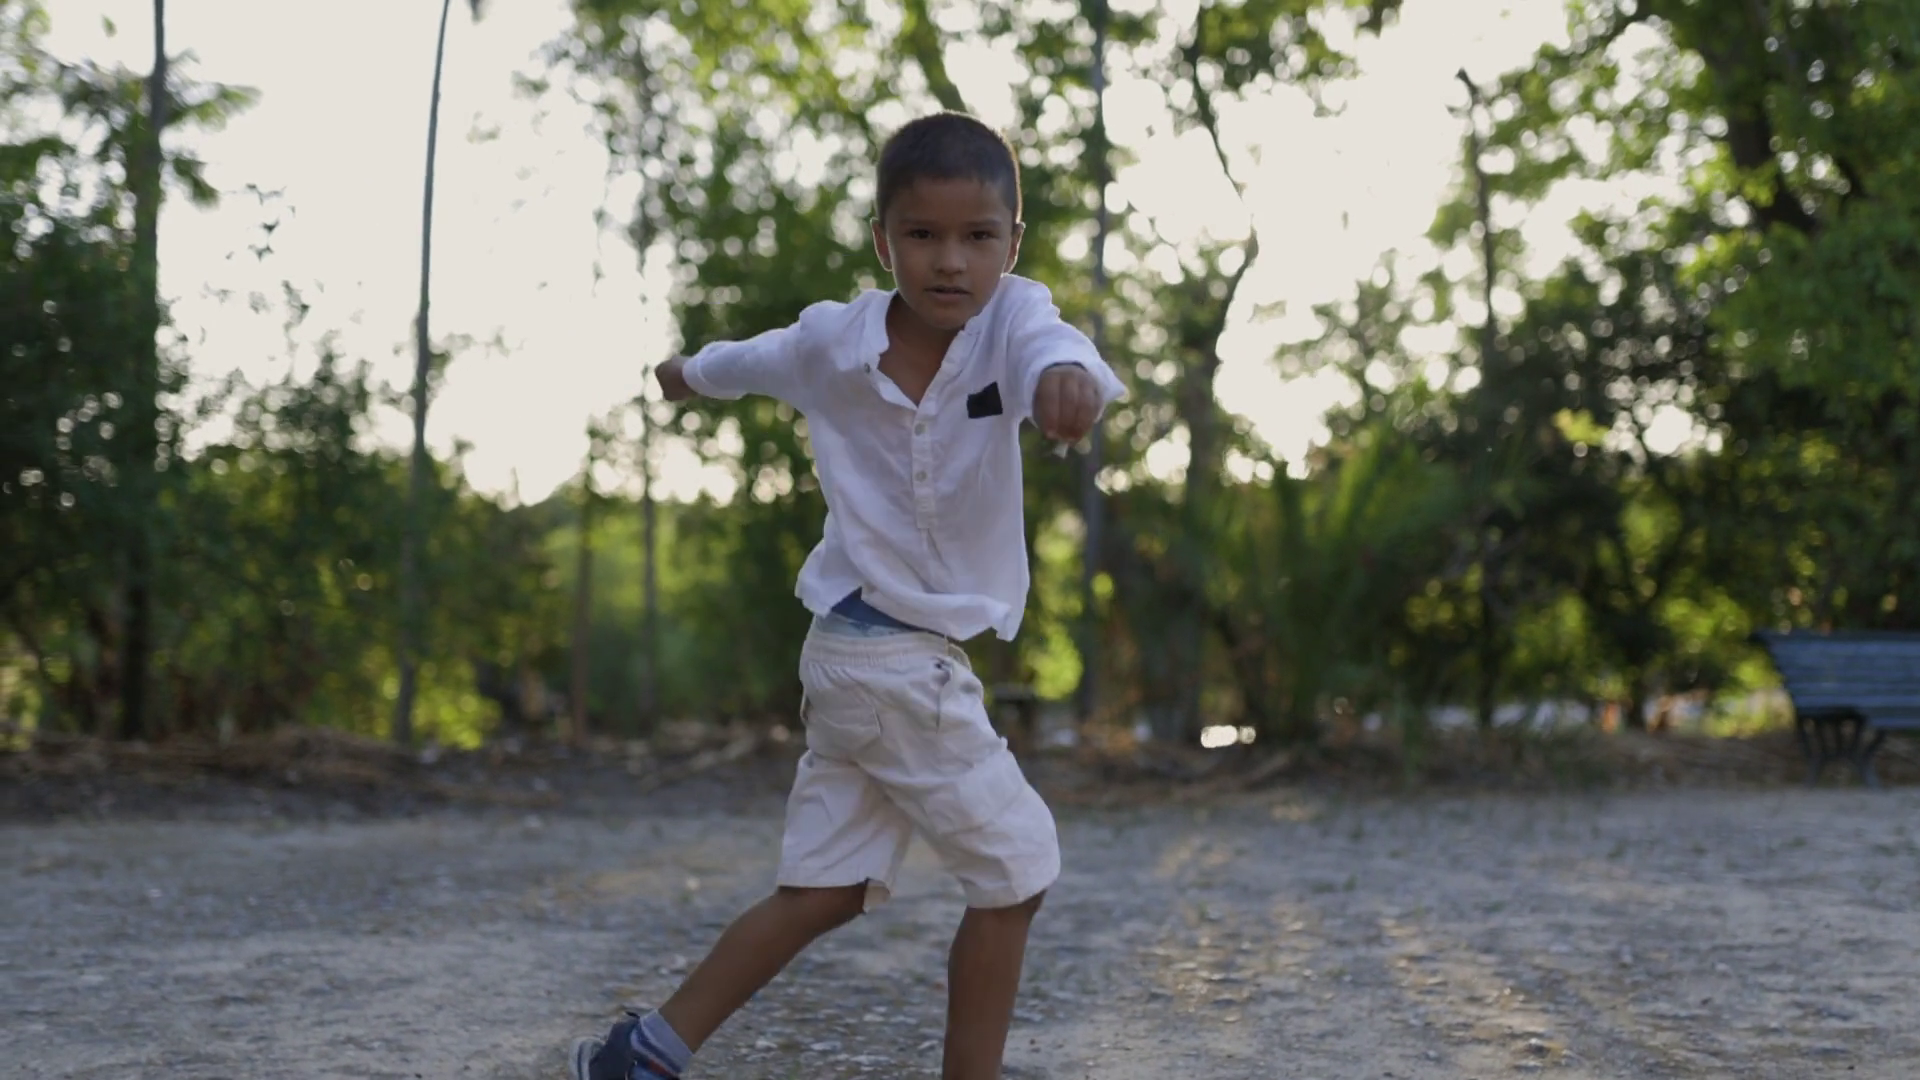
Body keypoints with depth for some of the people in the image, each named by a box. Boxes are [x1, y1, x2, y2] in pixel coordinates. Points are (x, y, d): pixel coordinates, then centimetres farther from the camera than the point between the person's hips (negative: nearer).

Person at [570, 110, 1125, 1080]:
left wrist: (1066, 373, -62)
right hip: (885, 658, -4)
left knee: (821, 892, 9)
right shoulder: (832, 341, -10)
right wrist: (689, 372, 38)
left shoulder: (1007, 318, -10)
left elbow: (1044, 341, -37)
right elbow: (752, 361, 15)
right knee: (1015, 869, -4)